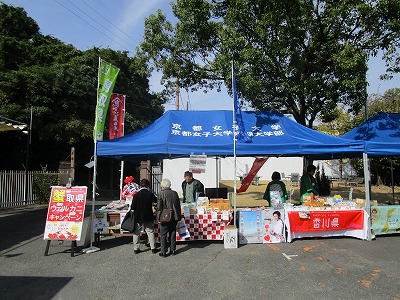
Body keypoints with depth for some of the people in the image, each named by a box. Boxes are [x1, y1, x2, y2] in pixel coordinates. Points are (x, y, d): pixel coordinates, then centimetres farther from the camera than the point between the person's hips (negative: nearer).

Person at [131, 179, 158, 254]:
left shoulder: (136, 195, -12)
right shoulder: (150, 194, -11)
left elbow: (133, 207, -8)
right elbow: (156, 201, 7)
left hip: (138, 217, 0)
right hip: (148, 217, 0)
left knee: (136, 233, 13)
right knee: (150, 232, 12)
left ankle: (136, 248, 17)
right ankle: (153, 248, 14)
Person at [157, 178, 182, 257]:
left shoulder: (161, 194, -10)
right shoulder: (175, 193, 3)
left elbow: (159, 208, -11)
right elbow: (178, 206, 9)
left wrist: (158, 218, -3)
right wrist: (178, 217, 17)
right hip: (174, 217, 4)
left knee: (163, 235, 6)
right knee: (173, 234, 14)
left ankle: (163, 252, 8)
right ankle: (173, 250, 20)